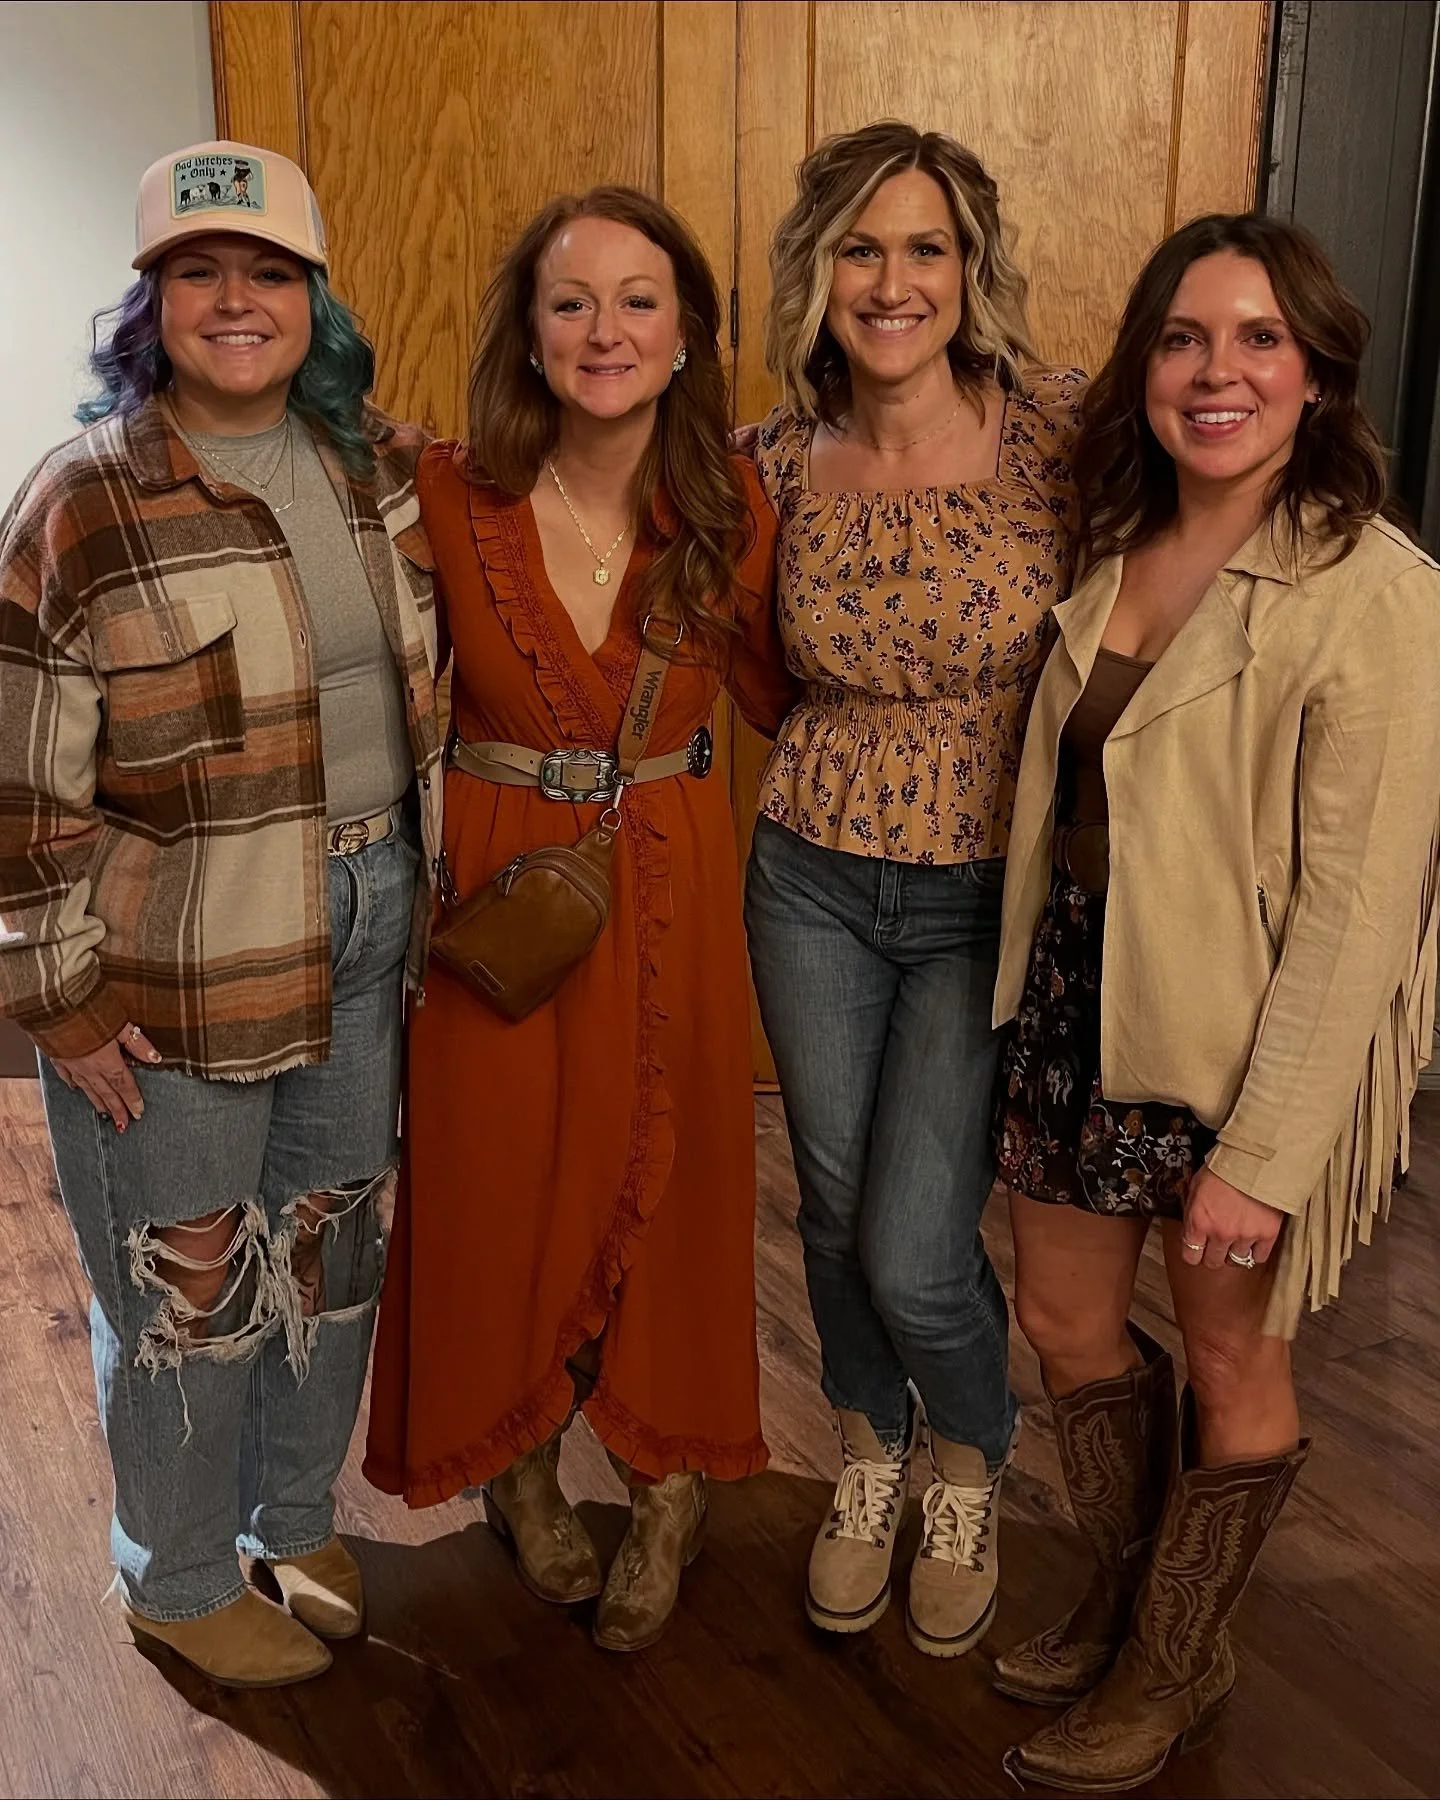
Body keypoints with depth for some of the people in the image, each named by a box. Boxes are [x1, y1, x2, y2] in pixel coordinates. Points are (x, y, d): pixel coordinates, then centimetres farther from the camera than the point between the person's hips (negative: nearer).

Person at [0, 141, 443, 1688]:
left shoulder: (385, 468, 4)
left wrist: (430, 881, 14)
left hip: (367, 935, 6)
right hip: (175, 974, -5)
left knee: (332, 1241, 18)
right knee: (190, 1284, 10)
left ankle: (295, 1521, 43)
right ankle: (177, 1585, 35)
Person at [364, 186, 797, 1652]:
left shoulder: (728, 511, -6)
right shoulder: (446, 497, -11)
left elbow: (776, 696, 9)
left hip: (669, 887, 1)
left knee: (667, 1182, 12)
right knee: (500, 1183, 13)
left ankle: (670, 1486, 35)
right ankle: (520, 1465, 40)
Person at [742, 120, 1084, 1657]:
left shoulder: (1059, 429, -12)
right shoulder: (782, 461, -2)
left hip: (988, 898, -3)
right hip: (812, 882, 3)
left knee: (915, 1257, -1)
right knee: (835, 1211, 15)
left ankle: (972, 1471, 34)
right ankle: (869, 1460, 44)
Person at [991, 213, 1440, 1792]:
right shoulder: (1115, 552, 4)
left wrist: (1261, 1152, -20)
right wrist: (1034, 988, 7)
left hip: (1249, 1029, -7)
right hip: (1082, 989, 7)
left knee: (1229, 1354, 13)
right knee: (1063, 1314, 18)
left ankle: (1178, 1663, 38)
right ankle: (1125, 1598, 44)